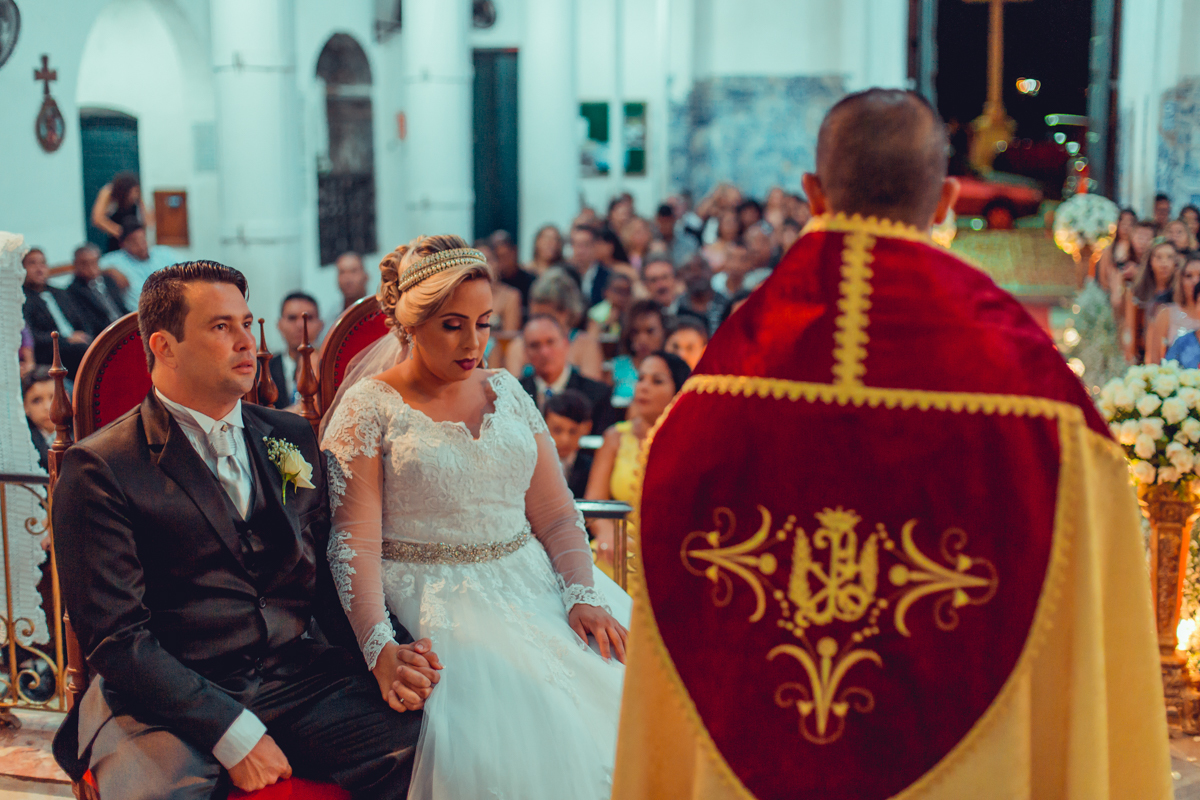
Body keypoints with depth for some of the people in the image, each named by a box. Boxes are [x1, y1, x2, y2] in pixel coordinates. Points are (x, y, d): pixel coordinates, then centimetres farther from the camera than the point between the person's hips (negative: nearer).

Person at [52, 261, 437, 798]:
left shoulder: (294, 439, 15)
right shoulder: (98, 470, -3)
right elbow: (115, 638, -9)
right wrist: (232, 734, -18)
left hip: (298, 679, 4)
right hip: (170, 701, -4)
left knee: (421, 750, -22)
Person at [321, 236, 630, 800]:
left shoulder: (506, 392, 15)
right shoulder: (368, 408, 1)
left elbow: (556, 514, 11)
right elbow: (355, 542, -8)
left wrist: (584, 595, -8)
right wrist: (379, 648, -23)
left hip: (532, 584, 5)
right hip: (434, 600, -4)